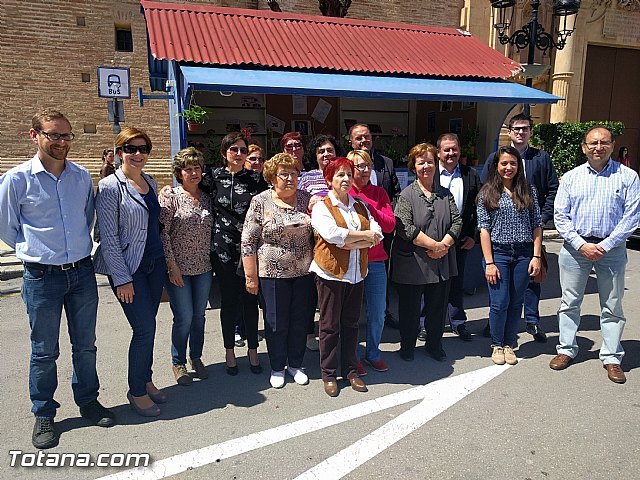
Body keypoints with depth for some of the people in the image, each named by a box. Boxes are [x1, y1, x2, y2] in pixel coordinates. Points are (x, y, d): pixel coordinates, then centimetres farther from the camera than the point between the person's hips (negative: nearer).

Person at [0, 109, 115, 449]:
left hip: (82, 272, 3)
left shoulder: (82, 176, 3)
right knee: (44, 351, 10)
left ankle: (88, 401, 33)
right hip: (42, 277, -3)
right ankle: (43, 415, 28)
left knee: (85, 345, 15)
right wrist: (35, 251, 8)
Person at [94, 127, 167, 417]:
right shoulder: (110, 187, -12)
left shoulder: (150, 183, 9)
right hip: (128, 268, -6)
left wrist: (165, 260, 15)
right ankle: (136, 392, 14)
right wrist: (122, 279, -15)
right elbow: (109, 238, -14)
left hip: (155, 263, 7)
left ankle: (145, 380, 30)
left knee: (147, 326, 13)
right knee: (145, 328, -5)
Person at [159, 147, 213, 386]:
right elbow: (162, 231, -11)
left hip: (204, 267, 5)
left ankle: (196, 358, 32)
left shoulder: (206, 197, 8)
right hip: (179, 267, -5)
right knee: (184, 317, 0)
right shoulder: (169, 195, -7)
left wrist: (214, 260, 8)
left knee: (199, 315, 13)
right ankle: (178, 362, 21)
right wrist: (172, 265, -15)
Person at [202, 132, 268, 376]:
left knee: (250, 300, 8)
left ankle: (253, 350, 25)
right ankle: (229, 351, 26)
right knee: (229, 301, 9)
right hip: (223, 249, 0)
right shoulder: (213, 177, 2)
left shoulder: (255, 178, 3)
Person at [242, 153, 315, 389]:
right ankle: (277, 368, 28)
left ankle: (296, 364, 32)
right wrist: (251, 276, -8)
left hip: (303, 272, 3)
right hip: (273, 274, -3)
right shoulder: (260, 202, -7)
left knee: (300, 320, 13)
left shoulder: (306, 199, 3)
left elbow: (317, 233, 14)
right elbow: (248, 241, -7)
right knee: (276, 322, 8)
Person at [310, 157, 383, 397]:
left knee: (351, 323, 13)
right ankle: (328, 374, 18)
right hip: (330, 272, -5)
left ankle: (350, 369, 26)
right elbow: (332, 233, -21)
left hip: (356, 273, 5)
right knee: (330, 325, 5)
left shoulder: (360, 206, 13)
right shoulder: (321, 207, -3)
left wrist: (351, 242, -16)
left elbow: (377, 233, 1)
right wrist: (364, 235, -11)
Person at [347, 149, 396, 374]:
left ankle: (373, 353, 31)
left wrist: (368, 208, -13)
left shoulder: (379, 193, 7)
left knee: (377, 314, 10)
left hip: (375, 262, 3)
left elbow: (390, 224, -3)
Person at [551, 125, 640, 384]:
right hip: (575, 246, 1)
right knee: (570, 302, 8)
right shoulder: (570, 177, 4)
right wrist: (582, 245, -10)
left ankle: (611, 358, 20)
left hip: (611, 248, -1)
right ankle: (566, 350, 22)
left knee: (612, 306, 7)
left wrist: (605, 246, -13)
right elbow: (560, 215, 0)